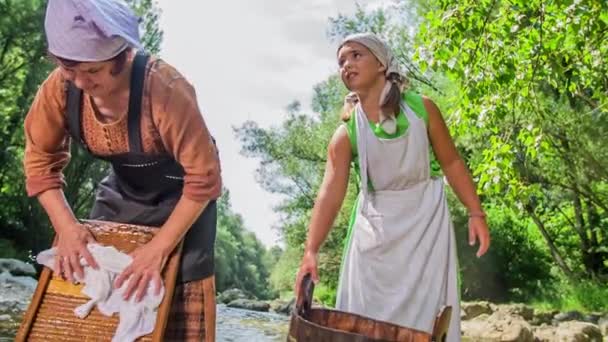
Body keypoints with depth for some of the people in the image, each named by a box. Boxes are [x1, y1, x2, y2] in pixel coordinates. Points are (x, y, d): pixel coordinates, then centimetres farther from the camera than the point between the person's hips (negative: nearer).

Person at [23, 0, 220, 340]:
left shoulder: (165, 88, -36)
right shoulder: (60, 87, -21)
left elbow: (204, 178, -29)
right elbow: (41, 160, -6)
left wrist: (160, 247, -29)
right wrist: (66, 225, -17)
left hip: (182, 192, -4)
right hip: (122, 191, 5)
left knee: (181, 303, -7)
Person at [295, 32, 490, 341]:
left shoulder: (422, 109, -9)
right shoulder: (346, 134, -10)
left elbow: (451, 162, 1)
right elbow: (330, 192, -20)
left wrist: (475, 213, -5)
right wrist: (311, 251, -30)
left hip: (425, 220, 0)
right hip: (376, 226, 1)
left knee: (425, 308, 5)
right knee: (369, 312, 6)